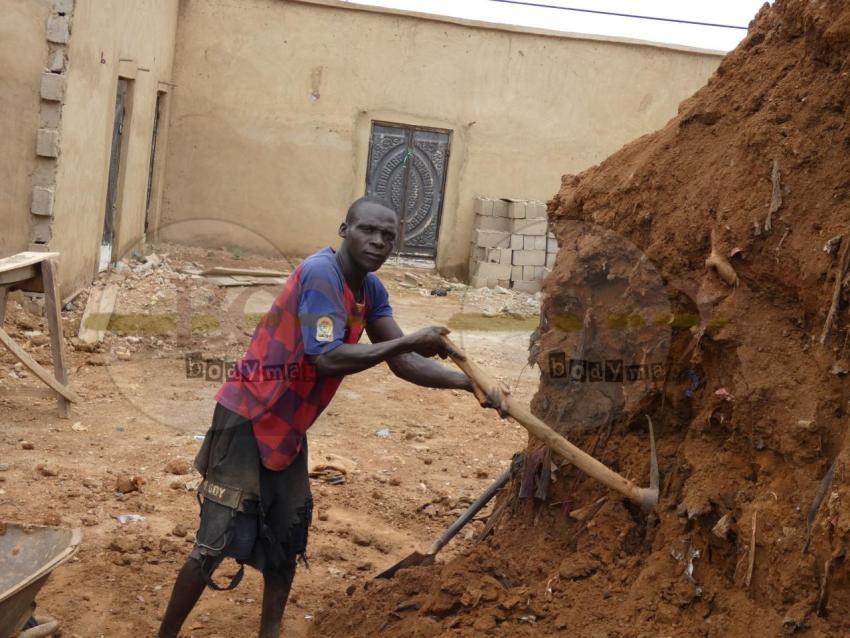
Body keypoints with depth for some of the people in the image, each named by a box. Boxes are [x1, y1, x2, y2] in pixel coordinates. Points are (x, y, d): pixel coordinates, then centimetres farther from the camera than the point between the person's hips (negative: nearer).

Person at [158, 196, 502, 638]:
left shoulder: (370, 289, 3)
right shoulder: (321, 273, -23)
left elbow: (401, 363, 6)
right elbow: (327, 359, -33)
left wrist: (467, 383, -6)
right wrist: (409, 341, -29)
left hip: (288, 428, 9)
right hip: (248, 419, -9)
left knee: (285, 539, 15)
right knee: (218, 541, -7)